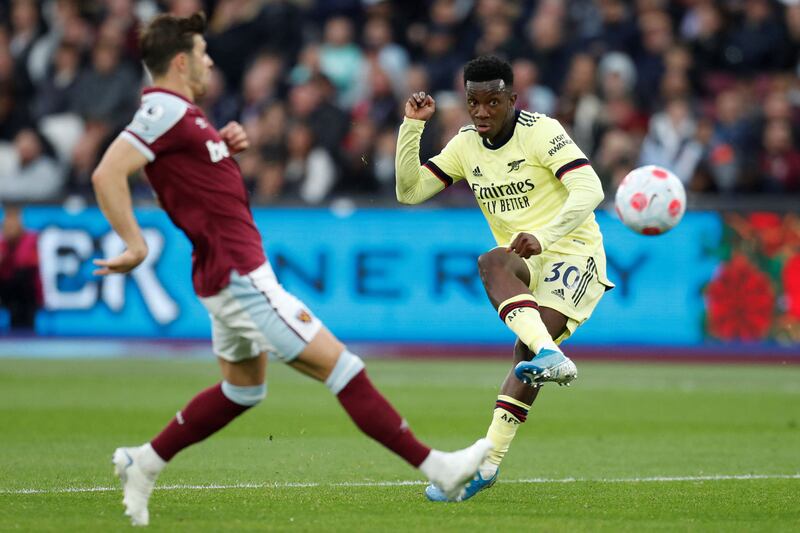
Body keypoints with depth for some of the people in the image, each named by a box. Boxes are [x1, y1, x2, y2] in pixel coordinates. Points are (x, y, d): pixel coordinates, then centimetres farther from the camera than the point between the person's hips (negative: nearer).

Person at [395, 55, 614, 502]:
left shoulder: (542, 132, -10)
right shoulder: (466, 146, 9)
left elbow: (589, 190, -20)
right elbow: (409, 191, 9)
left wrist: (543, 237, -32)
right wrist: (412, 127, -3)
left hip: (573, 253, -6)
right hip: (524, 263, 6)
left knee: (527, 348, -26)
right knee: (490, 262, -29)